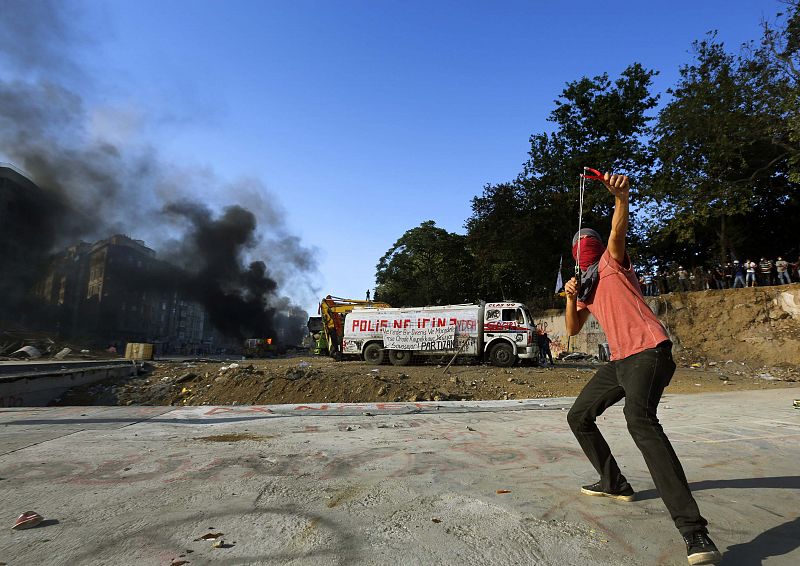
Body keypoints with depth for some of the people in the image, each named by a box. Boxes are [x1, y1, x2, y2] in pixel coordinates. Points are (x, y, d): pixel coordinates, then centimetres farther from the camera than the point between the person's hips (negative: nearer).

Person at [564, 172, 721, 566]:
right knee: (578, 417, 13)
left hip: (649, 351, -9)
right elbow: (573, 329, 17)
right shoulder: (585, 286, 24)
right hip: (619, 361, 9)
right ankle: (614, 483, 26)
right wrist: (571, 297, 1)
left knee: (639, 418, -33)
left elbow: (618, 230, -16)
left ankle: (694, 531, -36)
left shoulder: (612, 262, 6)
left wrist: (621, 197, -35)